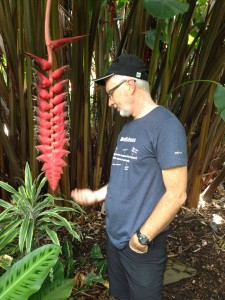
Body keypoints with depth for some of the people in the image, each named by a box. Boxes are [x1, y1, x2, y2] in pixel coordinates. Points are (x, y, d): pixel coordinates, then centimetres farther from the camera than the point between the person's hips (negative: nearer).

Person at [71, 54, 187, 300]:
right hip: (114, 235, 8)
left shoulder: (165, 126, -19)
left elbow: (176, 194, -22)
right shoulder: (128, 127, 8)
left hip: (143, 243, -7)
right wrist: (96, 196, 8)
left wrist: (143, 237, -17)